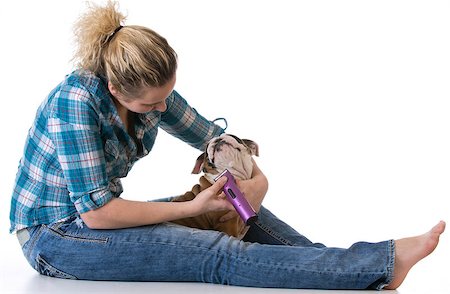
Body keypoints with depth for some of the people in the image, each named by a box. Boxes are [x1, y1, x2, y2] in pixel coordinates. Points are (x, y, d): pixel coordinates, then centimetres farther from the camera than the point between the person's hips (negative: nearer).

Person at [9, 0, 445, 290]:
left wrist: (257, 180, -12)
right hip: (54, 234, -8)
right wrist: (191, 208, -23)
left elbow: (212, 136, 7)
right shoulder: (75, 102, -27)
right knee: (216, 255, -23)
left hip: (98, 213, 8)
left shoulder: (152, 90, -6)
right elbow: (96, 212, -29)